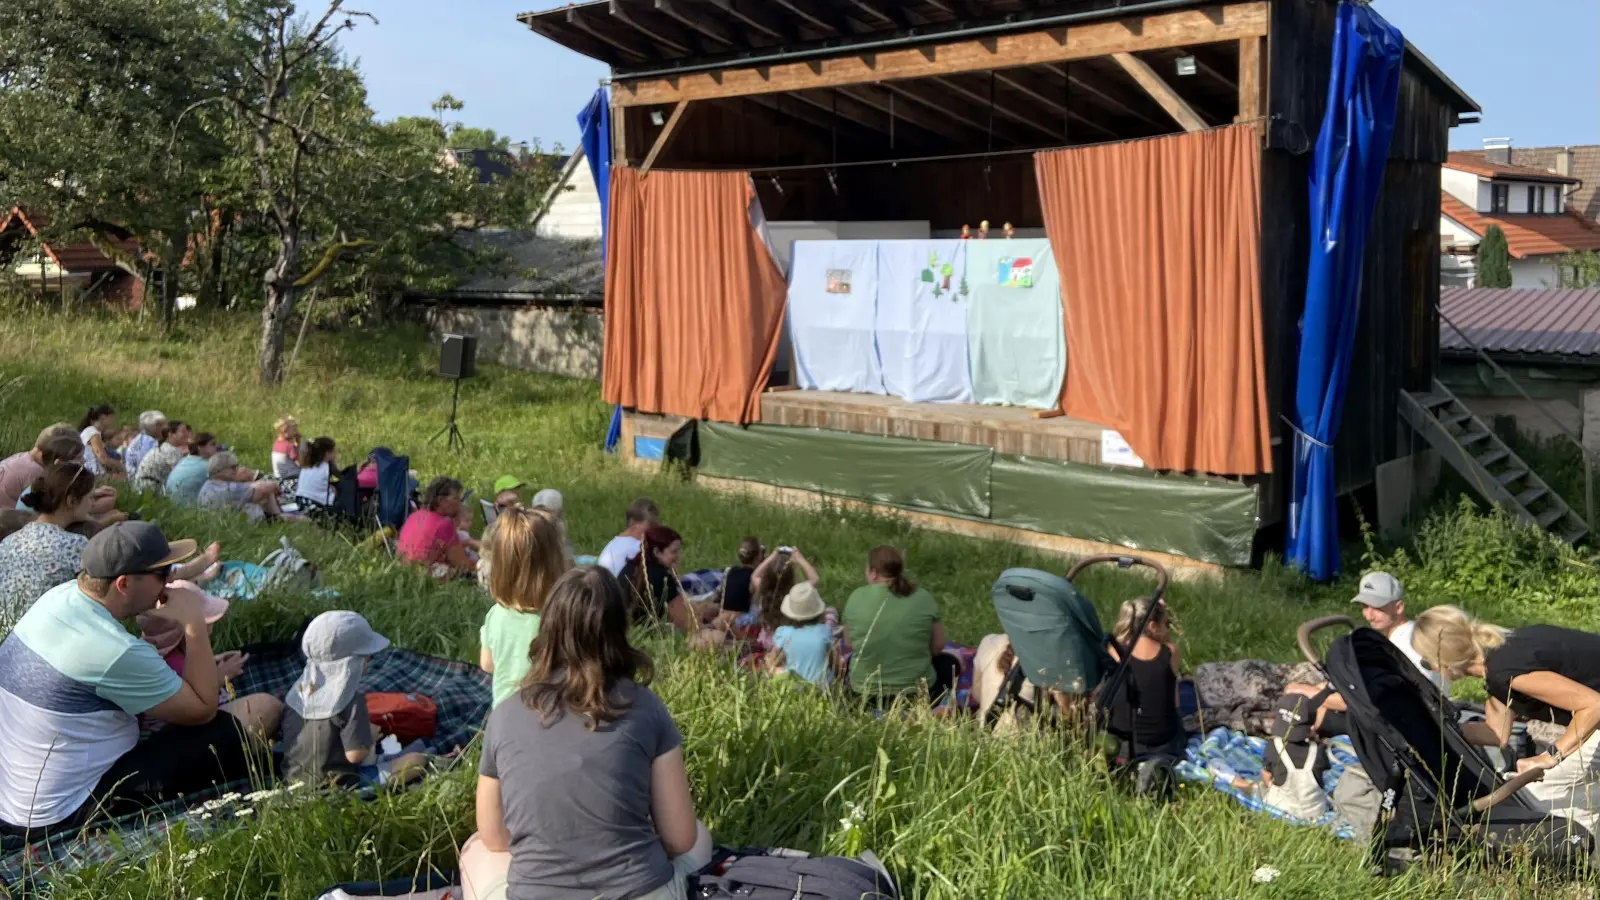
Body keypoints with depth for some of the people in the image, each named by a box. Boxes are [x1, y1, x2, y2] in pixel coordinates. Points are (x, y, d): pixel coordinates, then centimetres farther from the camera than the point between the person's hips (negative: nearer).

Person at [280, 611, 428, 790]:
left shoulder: (298, 689, 0)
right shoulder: (351, 699, -21)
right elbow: (355, 754, -23)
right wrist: (371, 737, -3)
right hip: (335, 786, -7)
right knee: (418, 760, -7)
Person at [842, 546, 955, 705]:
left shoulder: (857, 597, -8)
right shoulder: (924, 598, -8)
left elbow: (849, 643, 4)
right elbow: (938, 646, 0)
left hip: (865, 693, 1)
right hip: (916, 690, -1)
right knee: (949, 663, 28)